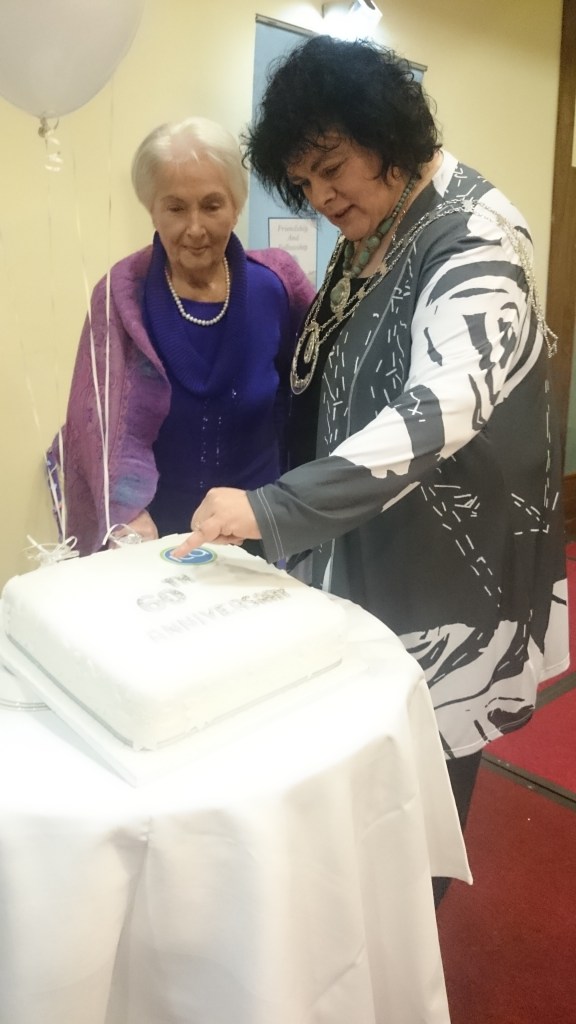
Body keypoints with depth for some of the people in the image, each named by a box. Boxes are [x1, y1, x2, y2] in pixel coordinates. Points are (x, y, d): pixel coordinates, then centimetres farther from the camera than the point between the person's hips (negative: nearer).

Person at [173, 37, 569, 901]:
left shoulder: (474, 235, -18)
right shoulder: (369, 235, 6)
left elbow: (441, 408, -33)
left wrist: (273, 509, -37)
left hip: (453, 549, -7)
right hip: (369, 540, 7)